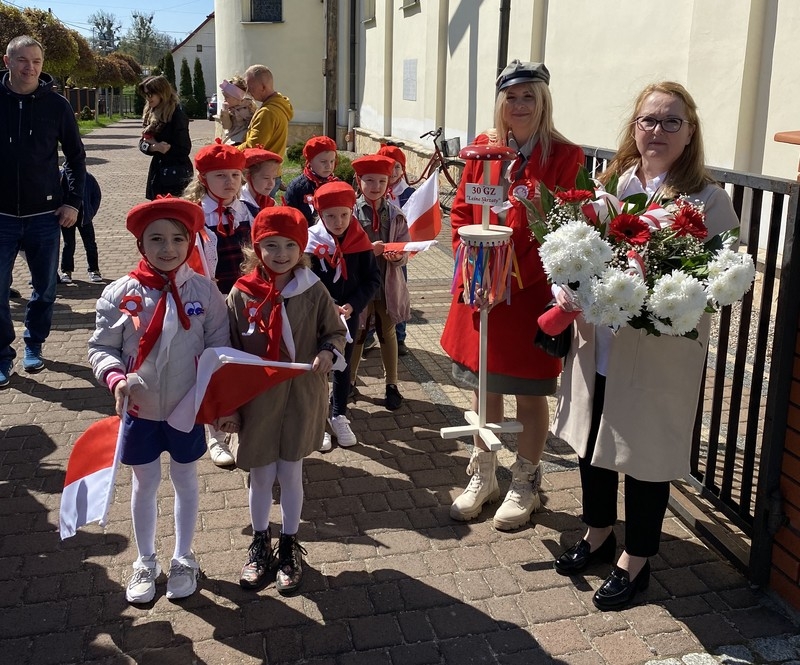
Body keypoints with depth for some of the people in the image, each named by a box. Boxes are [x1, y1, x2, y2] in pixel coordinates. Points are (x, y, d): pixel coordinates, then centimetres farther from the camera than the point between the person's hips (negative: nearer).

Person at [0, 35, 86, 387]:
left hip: (45, 216, 1)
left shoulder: (56, 104, -2)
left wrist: (73, 202, 0)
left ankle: (33, 345, 29)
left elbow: (76, 156, 6)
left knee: (45, 288, 10)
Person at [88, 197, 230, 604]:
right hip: (140, 410, 0)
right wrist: (115, 378, -24)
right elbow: (101, 346, -6)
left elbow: (219, 347, -4)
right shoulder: (121, 293, -11)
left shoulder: (204, 290, -10)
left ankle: (183, 559, 38)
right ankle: (145, 563, 37)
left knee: (185, 481, 18)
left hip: (187, 408, 0)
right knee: (145, 484, 16)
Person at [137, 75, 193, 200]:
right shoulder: (150, 114, 11)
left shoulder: (177, 115, -13)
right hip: (157, 170, 8)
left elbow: (184, 149, -16)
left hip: (175, 173, -8)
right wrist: (155, 147, -12)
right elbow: (143, 143, 9)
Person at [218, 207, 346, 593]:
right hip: (257, 400, 0)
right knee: (261, 475, 14)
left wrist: (328, 353, -20)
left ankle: (289, 545, 33)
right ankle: (260, 543, 36)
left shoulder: (314, 292, -8)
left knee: (291, 473, 12)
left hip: (301, 399, 0)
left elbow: (335, 332, 3)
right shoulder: (241, 295, -8)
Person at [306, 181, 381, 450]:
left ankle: (339, 417, 31)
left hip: (350, 314, 3)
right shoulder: (311, 242, -13)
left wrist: (352, 305, -15)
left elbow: (373, 278, -3)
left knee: (343, 366, 16)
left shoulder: (360, 240, -6)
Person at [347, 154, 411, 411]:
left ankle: (392, 385, 27)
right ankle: (349, 381, 32)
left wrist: (397, 256, -23)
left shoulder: (396, 214, -1)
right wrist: (367, 250, -25)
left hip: (389, 284, 2)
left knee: (388, 333, 14)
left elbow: (405, 252, -2)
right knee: (357, 334, 14)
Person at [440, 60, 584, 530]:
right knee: (483, 386, 17)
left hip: (531, 293, -4)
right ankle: (484, 477, 36)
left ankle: (526, 486, 29)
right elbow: (461, 212, 8)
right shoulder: (483, 148, 5)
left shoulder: (565, 156, -9)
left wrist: (510, 280, -19)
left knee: (531, 395, 9)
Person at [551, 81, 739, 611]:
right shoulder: (609, 185, 5)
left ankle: (636, 560, 32)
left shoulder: (709, 200, -9)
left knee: (645, 455, 9)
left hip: (662, 356, -5)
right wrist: (566, 292, -8)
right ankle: (599, 534, 44)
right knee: (591, 441, 19)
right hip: (597, 347, 5)